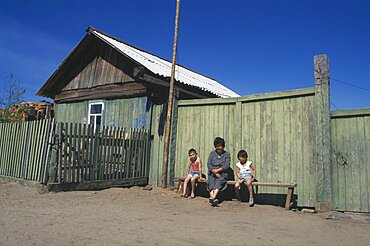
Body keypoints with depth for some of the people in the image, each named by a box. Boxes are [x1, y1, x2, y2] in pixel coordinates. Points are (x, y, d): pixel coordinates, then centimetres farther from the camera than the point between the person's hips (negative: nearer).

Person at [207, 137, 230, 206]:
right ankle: (213, 199, -46)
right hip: (212, 173, 2)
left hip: (222, 173, -2)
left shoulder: (226, 154, 9)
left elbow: (227, 165, -3)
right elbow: (208, 164, 3)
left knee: (219, 182, -31)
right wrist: (214, 171, -11)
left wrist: (217, 170, -13)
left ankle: (212, 198, -50)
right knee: (211, 183, -26)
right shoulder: (212, 153, 13)